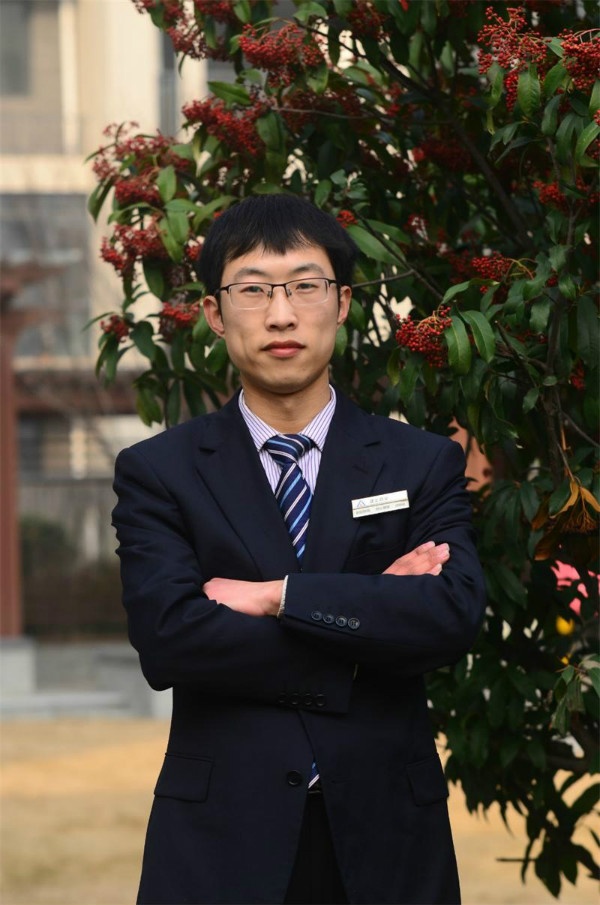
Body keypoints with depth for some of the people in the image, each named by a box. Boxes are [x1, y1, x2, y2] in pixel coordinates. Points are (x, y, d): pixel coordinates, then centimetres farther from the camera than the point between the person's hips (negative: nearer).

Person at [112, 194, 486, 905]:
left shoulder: (424, 465, 5)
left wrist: (278, 596, -14)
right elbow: (166, 639, -13)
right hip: (222, 842, -1)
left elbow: (455, 615, -11)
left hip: (382, 833, 1)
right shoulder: (157, 473, 2)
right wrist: (376, 608, -11)